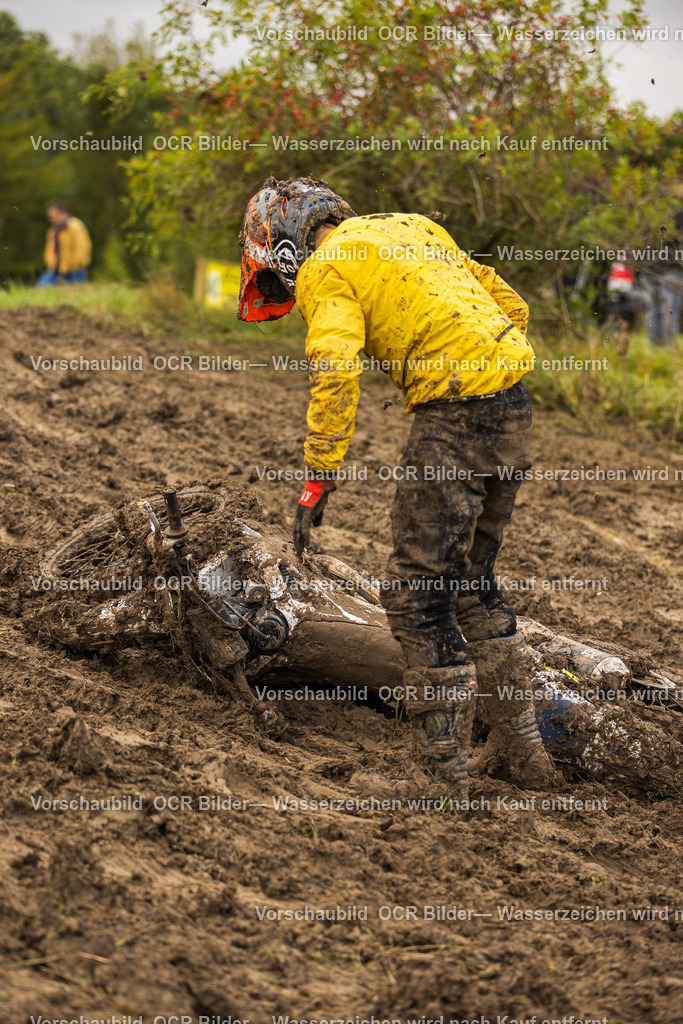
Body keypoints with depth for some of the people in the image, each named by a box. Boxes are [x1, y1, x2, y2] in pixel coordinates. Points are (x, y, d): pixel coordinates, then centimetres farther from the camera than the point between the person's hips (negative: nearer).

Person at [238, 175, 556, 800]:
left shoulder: (325, 271, -1)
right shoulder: (410, 228, 24)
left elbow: (335, 373, -17)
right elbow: (512, 306, 24)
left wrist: (319, 478, -14)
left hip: (453, 416, -9)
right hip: (514, 409, 9)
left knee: (417, 595, -3)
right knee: (471, 580, 20)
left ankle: (445, 772, -2)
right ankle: (527, 747, 24)